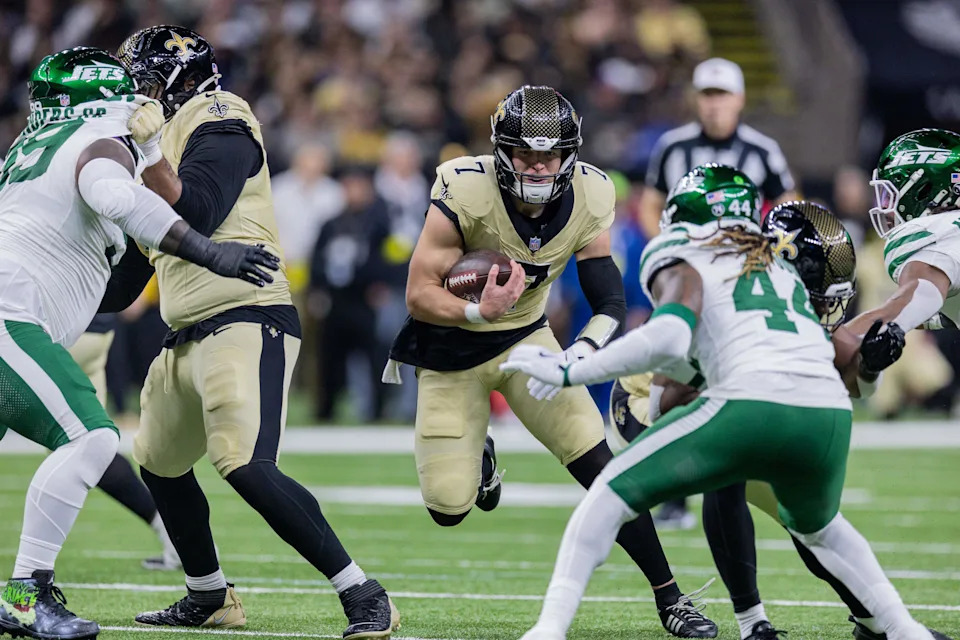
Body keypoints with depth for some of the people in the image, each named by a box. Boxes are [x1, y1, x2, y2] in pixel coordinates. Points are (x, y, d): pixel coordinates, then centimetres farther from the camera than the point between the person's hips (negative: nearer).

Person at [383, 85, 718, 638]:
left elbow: (611, 302, -12)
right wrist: (478, 312, -41)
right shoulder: (466, 193, -28)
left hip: (525, 336, 2)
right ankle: (478, 455, 36)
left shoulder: (588, 201, -16)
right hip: (450, 348, -2)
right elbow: (419, 295, -23)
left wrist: (577, 357, -32)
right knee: (449, 508, -2)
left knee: (600, 465, -11)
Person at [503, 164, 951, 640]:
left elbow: (667, 340, -7)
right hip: (830, 418, 6)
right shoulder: (784, 273, 31)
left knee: (611, 494, 9)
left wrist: (568, 372, -3)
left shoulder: (685, 267, 12)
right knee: (815, 526, 37)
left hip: (753, 406, -6)